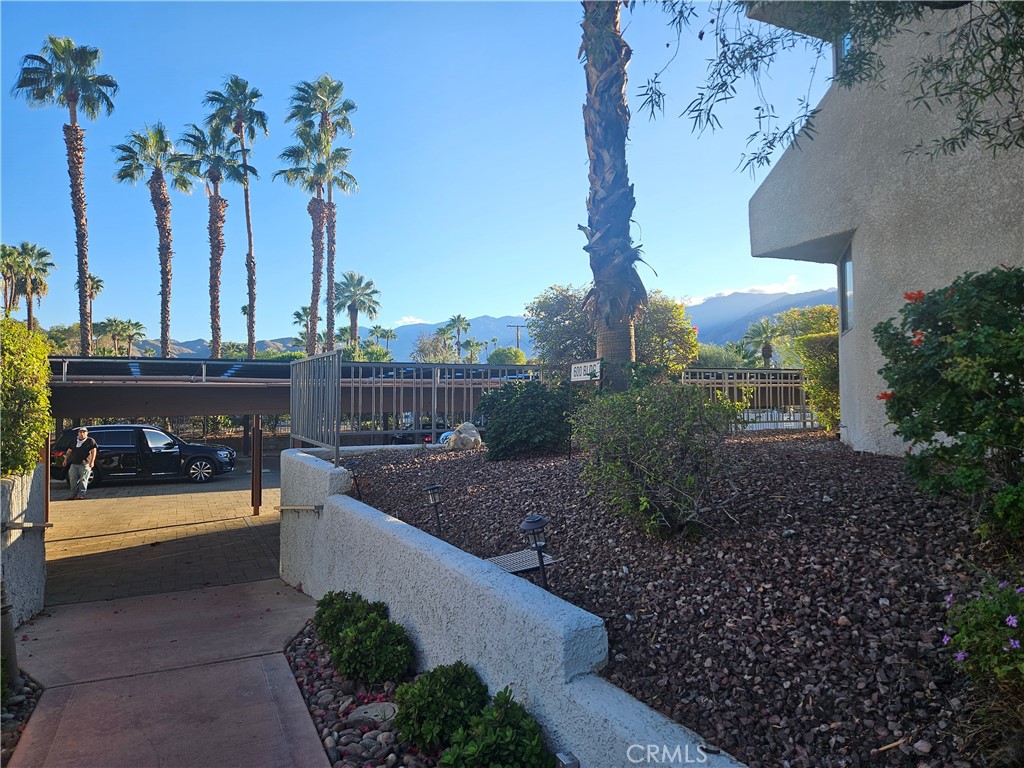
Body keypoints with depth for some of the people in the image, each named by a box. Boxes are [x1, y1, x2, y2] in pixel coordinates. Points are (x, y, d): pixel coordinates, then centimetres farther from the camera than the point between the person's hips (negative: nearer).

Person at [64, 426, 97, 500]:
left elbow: (93, 451, -5)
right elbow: (69, 451, 27)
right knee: (73, 480, 5)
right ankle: (73, 494, 12)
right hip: (74, 464, 6)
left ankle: (81, 494, -7)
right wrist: (66, 459, 19)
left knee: (83, 479, -8)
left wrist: (92, 461, -15)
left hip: (85, 464, -6)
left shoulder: (90, 441, 2)